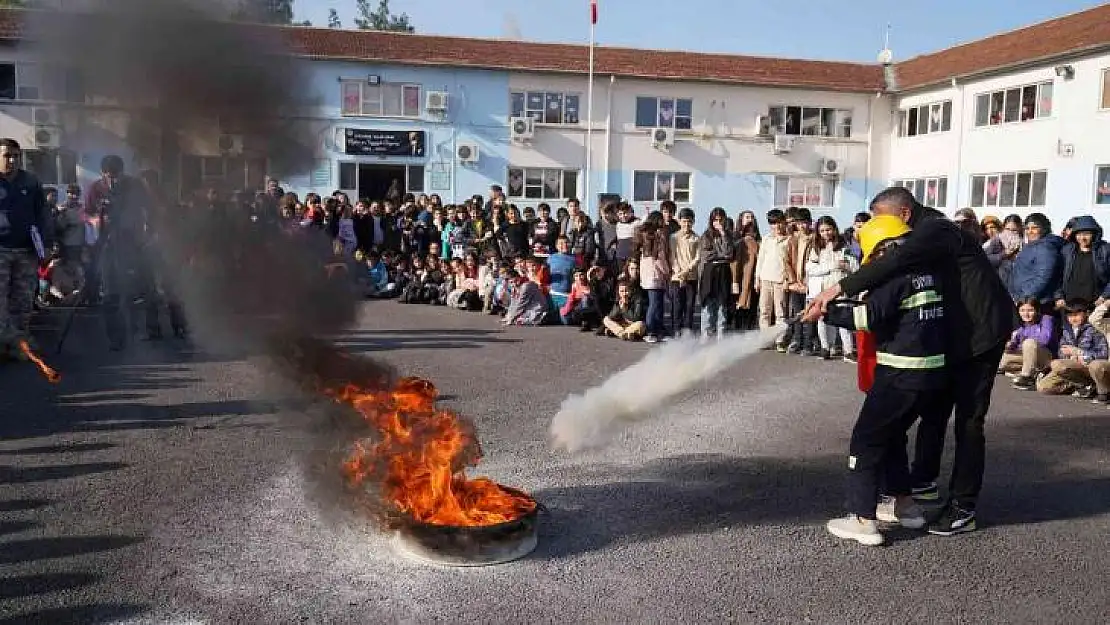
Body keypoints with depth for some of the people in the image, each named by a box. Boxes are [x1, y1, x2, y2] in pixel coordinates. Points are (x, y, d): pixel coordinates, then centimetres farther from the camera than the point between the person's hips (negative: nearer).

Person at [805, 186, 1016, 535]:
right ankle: (924, 480, 28)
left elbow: (892, 264, -38)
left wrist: (840, 288, -40)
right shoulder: (923, 235, 11)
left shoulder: (935, 230, -21)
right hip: (954, 331, 10)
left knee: (968, 419, -5)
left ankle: (963, 507, 2)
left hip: (980, 330, -10)